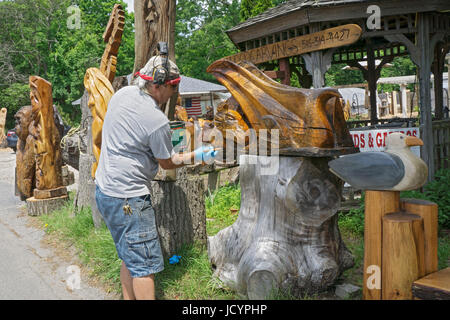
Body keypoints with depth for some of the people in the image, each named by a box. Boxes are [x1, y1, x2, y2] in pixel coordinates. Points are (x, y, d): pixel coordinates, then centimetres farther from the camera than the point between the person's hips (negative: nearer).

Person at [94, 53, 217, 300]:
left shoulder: (122, 94, 4)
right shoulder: (157, 121, -20)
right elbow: (167, 163, -5)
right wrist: (195, 157, 9)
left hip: (104, 189, 10)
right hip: (127, 198, -9)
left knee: (130, 258, 19)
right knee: (145, 264, -2)